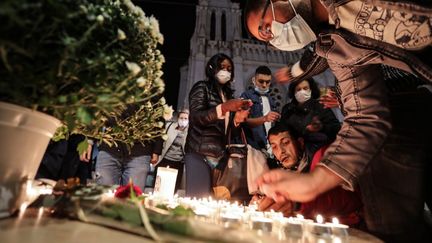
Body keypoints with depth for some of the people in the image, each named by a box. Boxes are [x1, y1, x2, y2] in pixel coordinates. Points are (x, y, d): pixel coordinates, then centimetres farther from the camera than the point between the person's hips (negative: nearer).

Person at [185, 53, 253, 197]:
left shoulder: (227, 93, 21)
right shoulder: (201, 87, 4)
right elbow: (196, 117, -13)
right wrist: (224, 107, -25)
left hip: (221, 155, 5)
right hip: (200, 153, -5)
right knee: (198, 198, -13)